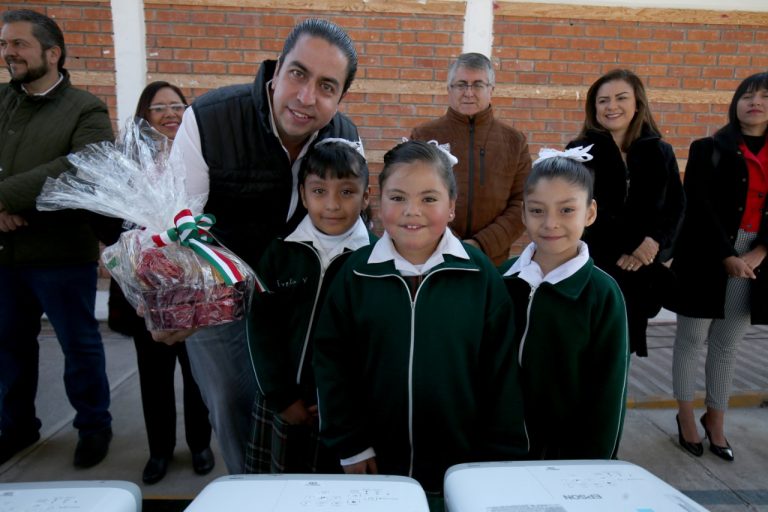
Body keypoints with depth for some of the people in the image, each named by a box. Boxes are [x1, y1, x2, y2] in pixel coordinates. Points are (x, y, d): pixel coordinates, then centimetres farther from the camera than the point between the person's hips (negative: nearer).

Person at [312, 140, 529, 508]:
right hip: (379, 461, 1)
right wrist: (350, 445, -3)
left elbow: (501, 371, -4)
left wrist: (501, 456, -3)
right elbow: (331, 362, -2)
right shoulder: (356, 273, -6)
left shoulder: (480, 274, -8)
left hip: (463, 463, 0)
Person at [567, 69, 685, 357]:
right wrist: (618, 252, -15)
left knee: (624, 346, 10)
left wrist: (654, 241, -10)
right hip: (592, 269, -3)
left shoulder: (660, 152, 9)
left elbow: (676, 206, 8)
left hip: (644, 271, 3)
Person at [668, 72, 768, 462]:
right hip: (706, 258, -4)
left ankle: (716, 419, 24)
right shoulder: (708, 149, -2)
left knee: (727, 345, 11)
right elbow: (700, 207, -10)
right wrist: (727, 256, -16)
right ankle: (686, 417, 18)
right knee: (691, 339, 5)